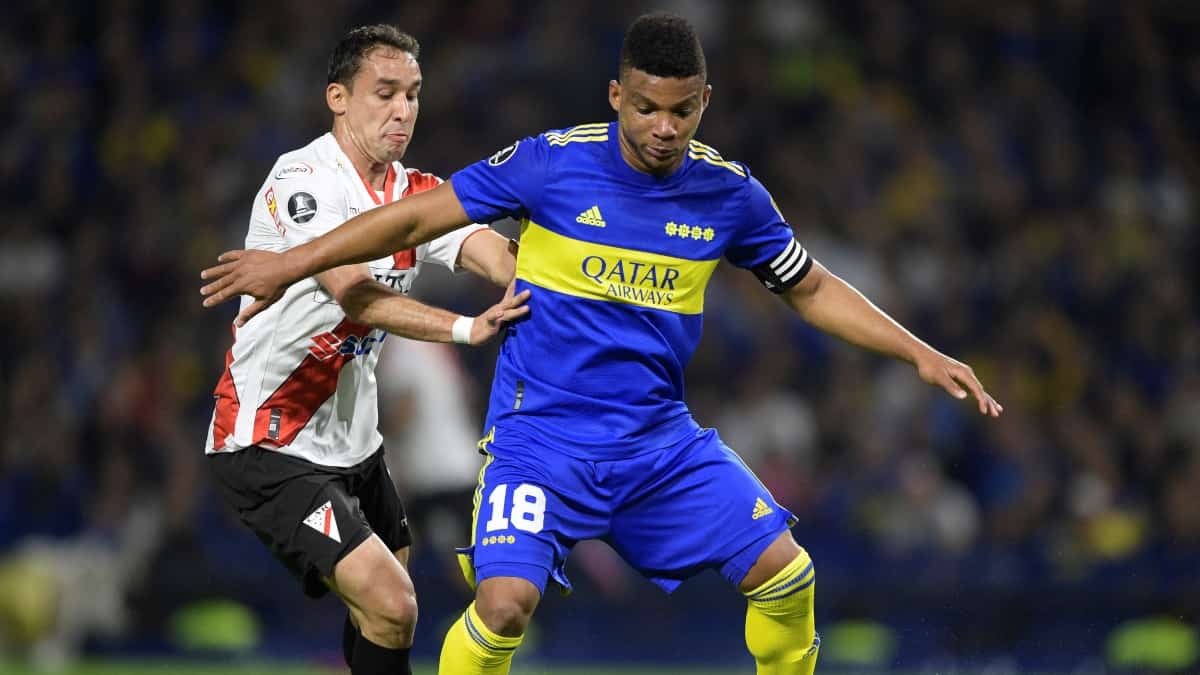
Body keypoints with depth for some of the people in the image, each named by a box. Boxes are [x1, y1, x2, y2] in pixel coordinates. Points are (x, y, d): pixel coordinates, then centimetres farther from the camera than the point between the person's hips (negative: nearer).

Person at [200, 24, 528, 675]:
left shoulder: (415, 191, 4)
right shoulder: (301, 180, -19)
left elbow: (484, 245, -16)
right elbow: (353, 293, -33)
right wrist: (466, 328, -46)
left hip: (354, 444, 9)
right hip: (270, 445, -9)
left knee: (385, 613, 19)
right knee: (389, 608, -18)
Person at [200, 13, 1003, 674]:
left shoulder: (730, 194, -1)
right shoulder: (553, 164, -11)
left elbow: (813, 289, 14)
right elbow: (419, 217, -5)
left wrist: (920, 353, 7)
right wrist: (292, 263, -8)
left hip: (661, 438, 4)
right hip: (543, 432, -4)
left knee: (785, 572, -8)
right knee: (505, 601, -22)